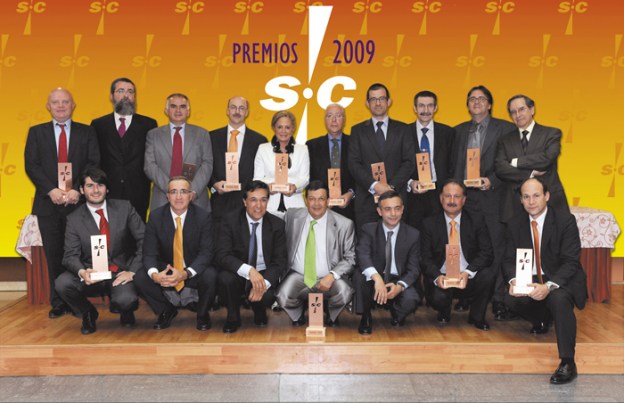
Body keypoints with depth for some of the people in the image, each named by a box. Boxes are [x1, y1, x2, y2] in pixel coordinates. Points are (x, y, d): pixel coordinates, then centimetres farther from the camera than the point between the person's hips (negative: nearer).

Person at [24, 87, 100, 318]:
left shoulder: (86, 132, 9)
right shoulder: (36, 132, 11)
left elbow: (93, 163, -1)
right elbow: (31, 165, 1)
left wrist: (77, 190, -15)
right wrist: (51, 190, -13)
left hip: (77, 202, -1)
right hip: (48, 203, 1)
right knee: (54, 255, 5)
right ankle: (58, 303, 14)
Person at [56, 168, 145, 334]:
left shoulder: (124, 208, 0)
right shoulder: (74, 219, 1)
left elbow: (144, 241, -3)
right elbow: (70, 256, -5)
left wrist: (133, 271, -14)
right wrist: (82, 272, -28)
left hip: (121, 273, -2)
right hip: (92, 275, 2)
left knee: (126, 300, -32)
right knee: (62, 283, -27)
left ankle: (125, 312, 11)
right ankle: (88, 314, 7)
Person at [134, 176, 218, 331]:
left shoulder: (203, 216, -10)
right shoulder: (155, 216, -5)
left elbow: (206, 252, -15)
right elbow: (149, 252, -8)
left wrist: (186, 273, -32)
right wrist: (154, 274, -31)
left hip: (194, 272, -2)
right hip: (165, 272, 2)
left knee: (210, 276, -33)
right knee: (140, 278, -23)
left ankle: (202, 314, 0)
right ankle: (166, 311, 6)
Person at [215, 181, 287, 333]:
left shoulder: (277, 224, -4)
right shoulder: (230, 220, -9)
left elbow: (280, 261, -7)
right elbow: (222, 255, -20)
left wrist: (264, 283, -26)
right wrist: (249, 270, -36)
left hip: (264, 274, 1)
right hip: (239, 273, 0)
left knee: (267, 296, -31)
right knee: (225, 278, -33)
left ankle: (259, 314, 11)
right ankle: (233, 317, -2)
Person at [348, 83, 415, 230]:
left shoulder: (402, 129, 12)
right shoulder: (358, 130, 12)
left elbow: (410, 162, 4)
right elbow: (354, 164, 2)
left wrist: (391, 187, -9)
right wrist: (374, 185, -12)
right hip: (366, 199, 0)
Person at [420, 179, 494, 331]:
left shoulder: (477, 221, 4)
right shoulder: (429, 224, 4)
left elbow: (487, 253, -6)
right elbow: (426, 258, -1)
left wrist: (468, 272, -23)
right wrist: (437, 277, -22)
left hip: (469, 278, 1)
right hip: (442, 279, -1)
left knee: (488, 274, -30)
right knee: (439, 297, -33)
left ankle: (476, 317, -2)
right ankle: (444, 315, 10)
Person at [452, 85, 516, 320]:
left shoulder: (505, 128, 2)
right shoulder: (459, 131, 15)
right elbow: (454, 165, 15)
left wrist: (492, 180, -16)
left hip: (493, 197, -3)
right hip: (466, 197, 4)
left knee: (497, 249, -3)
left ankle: (498, 300, 4)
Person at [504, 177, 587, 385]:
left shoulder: (566, 220, -12)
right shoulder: (515, 224, 2)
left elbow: (570, 262, -19)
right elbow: (510, 260, 0)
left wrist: (549, 286, -35)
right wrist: (513, 280, -23)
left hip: (562, 281, -4)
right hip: (531, 280, 5)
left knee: (559, 299, -37)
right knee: (511, 299, -24)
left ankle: (567, 362, -28)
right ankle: (541, 320, 13)